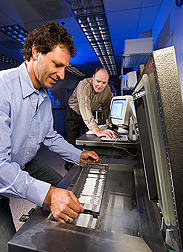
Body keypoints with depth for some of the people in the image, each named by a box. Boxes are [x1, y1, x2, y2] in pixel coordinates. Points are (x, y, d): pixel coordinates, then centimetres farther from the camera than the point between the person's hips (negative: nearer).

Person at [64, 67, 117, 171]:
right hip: (74, 113, -4)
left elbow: (106, 106, 6)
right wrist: (97, 131, -57)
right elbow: (85, 109, -47)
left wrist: (108, 121, -5)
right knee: (72, 141, -3)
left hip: (90, 115, 5)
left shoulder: (107, 89, -13)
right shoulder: (84, 86, -34)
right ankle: (69, 165, 21)